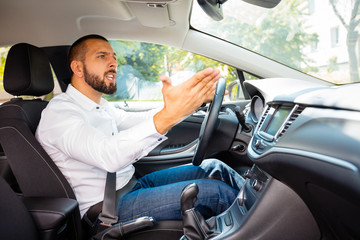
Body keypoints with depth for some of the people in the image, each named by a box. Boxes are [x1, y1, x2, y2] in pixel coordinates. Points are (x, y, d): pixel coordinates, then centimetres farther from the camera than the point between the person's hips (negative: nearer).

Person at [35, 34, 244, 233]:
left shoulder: (101, 106, 13)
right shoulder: (59, 113, -16)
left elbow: (140, 121, 7)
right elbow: (108, 156, -34)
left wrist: (194, 100, -6)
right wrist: (168, 115, -46)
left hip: (131, 184, 9)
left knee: (213, 168, -3)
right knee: (212, 191, -18)